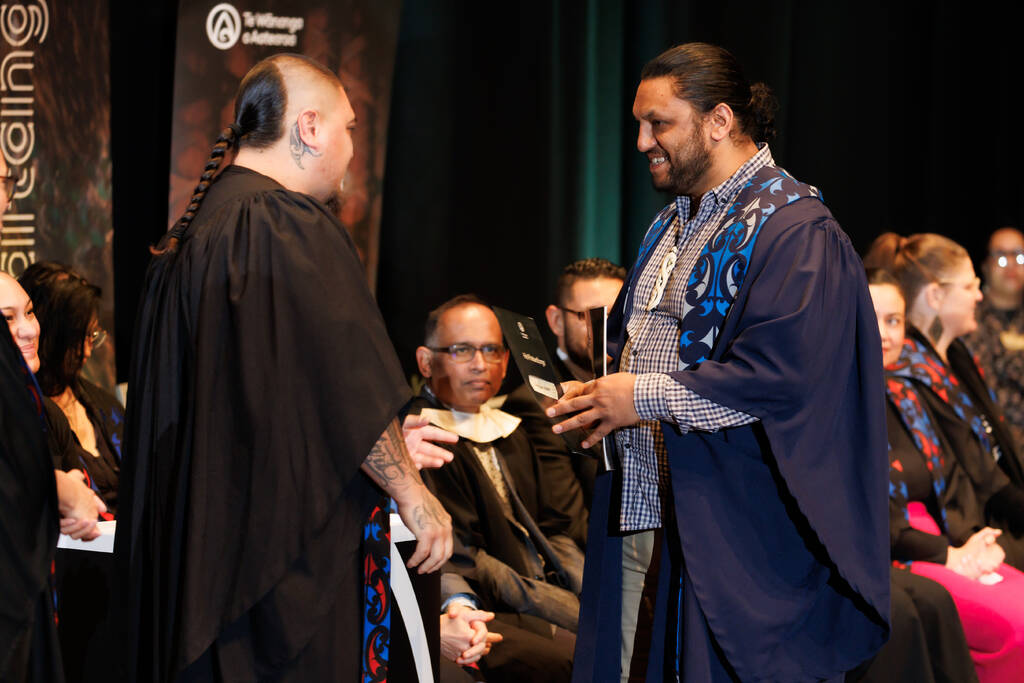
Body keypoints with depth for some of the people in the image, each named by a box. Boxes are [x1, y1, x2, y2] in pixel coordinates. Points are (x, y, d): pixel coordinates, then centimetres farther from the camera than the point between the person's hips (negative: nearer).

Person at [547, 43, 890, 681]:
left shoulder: (793, 232, -11)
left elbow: (784, 378, -20)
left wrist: (645, 397, -15)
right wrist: (600, 390, 6)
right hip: (639, 519, 8)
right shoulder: (672, 227, 19)